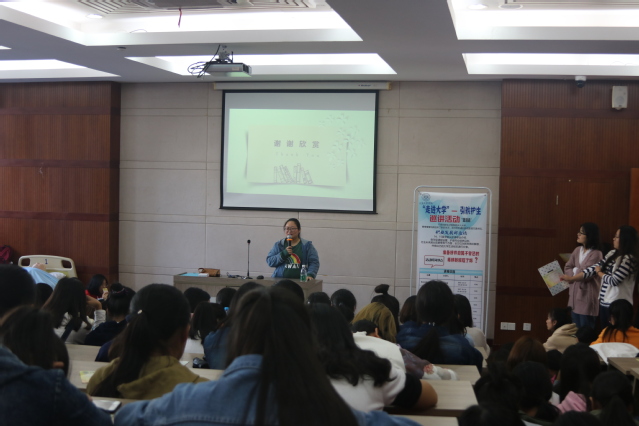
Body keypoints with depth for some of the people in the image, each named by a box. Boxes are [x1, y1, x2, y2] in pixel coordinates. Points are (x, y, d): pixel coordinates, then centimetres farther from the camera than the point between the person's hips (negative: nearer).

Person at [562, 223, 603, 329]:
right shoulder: (577, 250, 9)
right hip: (574, 295, 7)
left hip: (587, 297, -7)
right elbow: (566, 269, 7)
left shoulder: (596, 254, -14)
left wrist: (574, 270, -1)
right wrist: (578, 271, -11)